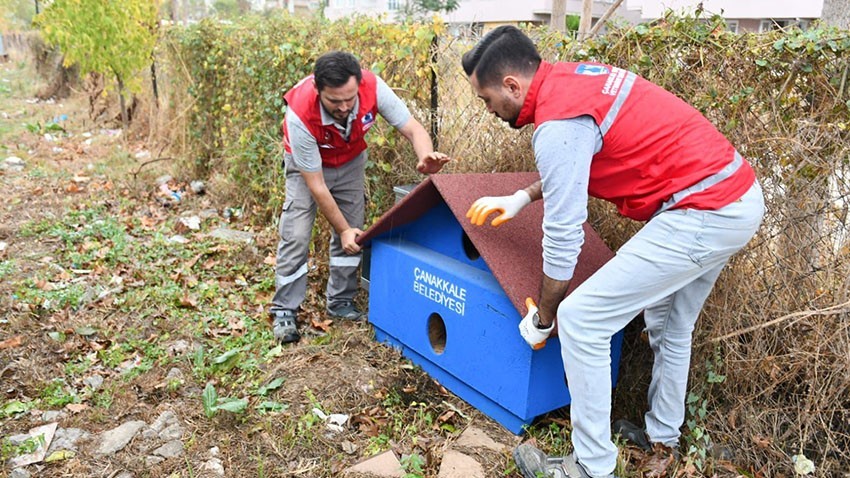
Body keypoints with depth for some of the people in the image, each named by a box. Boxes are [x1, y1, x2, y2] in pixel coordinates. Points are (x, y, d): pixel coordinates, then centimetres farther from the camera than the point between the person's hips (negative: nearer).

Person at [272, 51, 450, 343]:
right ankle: (284, 311, 2)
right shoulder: (300, 114, -38)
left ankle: (341, 302, 18)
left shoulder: (373, 87, -33)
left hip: (351, 160, 3)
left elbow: (412, 129, -25)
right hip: (307, 164, -3)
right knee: (296, 236, -12)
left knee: (352, 233, 1)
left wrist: (426, 158, -48)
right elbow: (316, 186, -29)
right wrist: (343, 230, -24)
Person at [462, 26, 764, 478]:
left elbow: (562, 235, -13)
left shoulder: (558, 121, -18)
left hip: (703, 214, -10)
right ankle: (662, 432, 44)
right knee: (670, 321, 26)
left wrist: (542, 317, 0)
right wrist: (520, 197, 29)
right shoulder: (572, 76, 11)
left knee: (580, 319, -6)